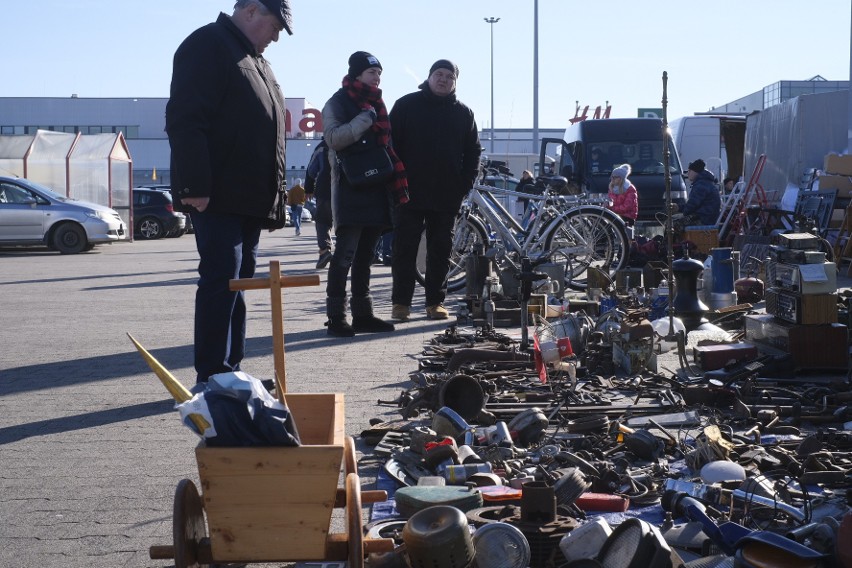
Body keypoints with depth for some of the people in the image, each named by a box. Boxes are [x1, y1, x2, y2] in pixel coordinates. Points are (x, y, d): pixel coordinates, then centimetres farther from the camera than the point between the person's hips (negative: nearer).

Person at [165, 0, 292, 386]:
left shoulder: (254, 61, 22)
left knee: (238, 281, 10)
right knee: (222, 280, -11)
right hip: (216, 196, -9)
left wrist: (273, 196, 21)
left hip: (249, 199, 9)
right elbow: (185, 121, -18)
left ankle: (230, 372, 15)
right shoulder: (208, 46, -8)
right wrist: (194, 187, -24)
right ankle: (212, 378, -9)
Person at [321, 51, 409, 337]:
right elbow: (334, 138, -19)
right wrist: (365, 119, -26)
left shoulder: (374, 103, 20)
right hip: (351, 189, -8)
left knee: (365, 255, 9)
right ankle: (336, 316, -9)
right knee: (345, 253, -11)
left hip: (376, 189, 8)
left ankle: (362, 314, 13)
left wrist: (396, 184, 17)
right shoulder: (338, 102, -3)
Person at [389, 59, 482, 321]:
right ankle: (401, 302, 4)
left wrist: (465, 184, 2)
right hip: (409, 192, -2)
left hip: (447, 197, 2)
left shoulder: (463, 112, 10)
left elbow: (473, 151, 13)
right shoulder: (407, 105, 3)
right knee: (405, 249, -1)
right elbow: (390, 144, 2)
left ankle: (435, 302, 13)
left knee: (441, 251, 6)